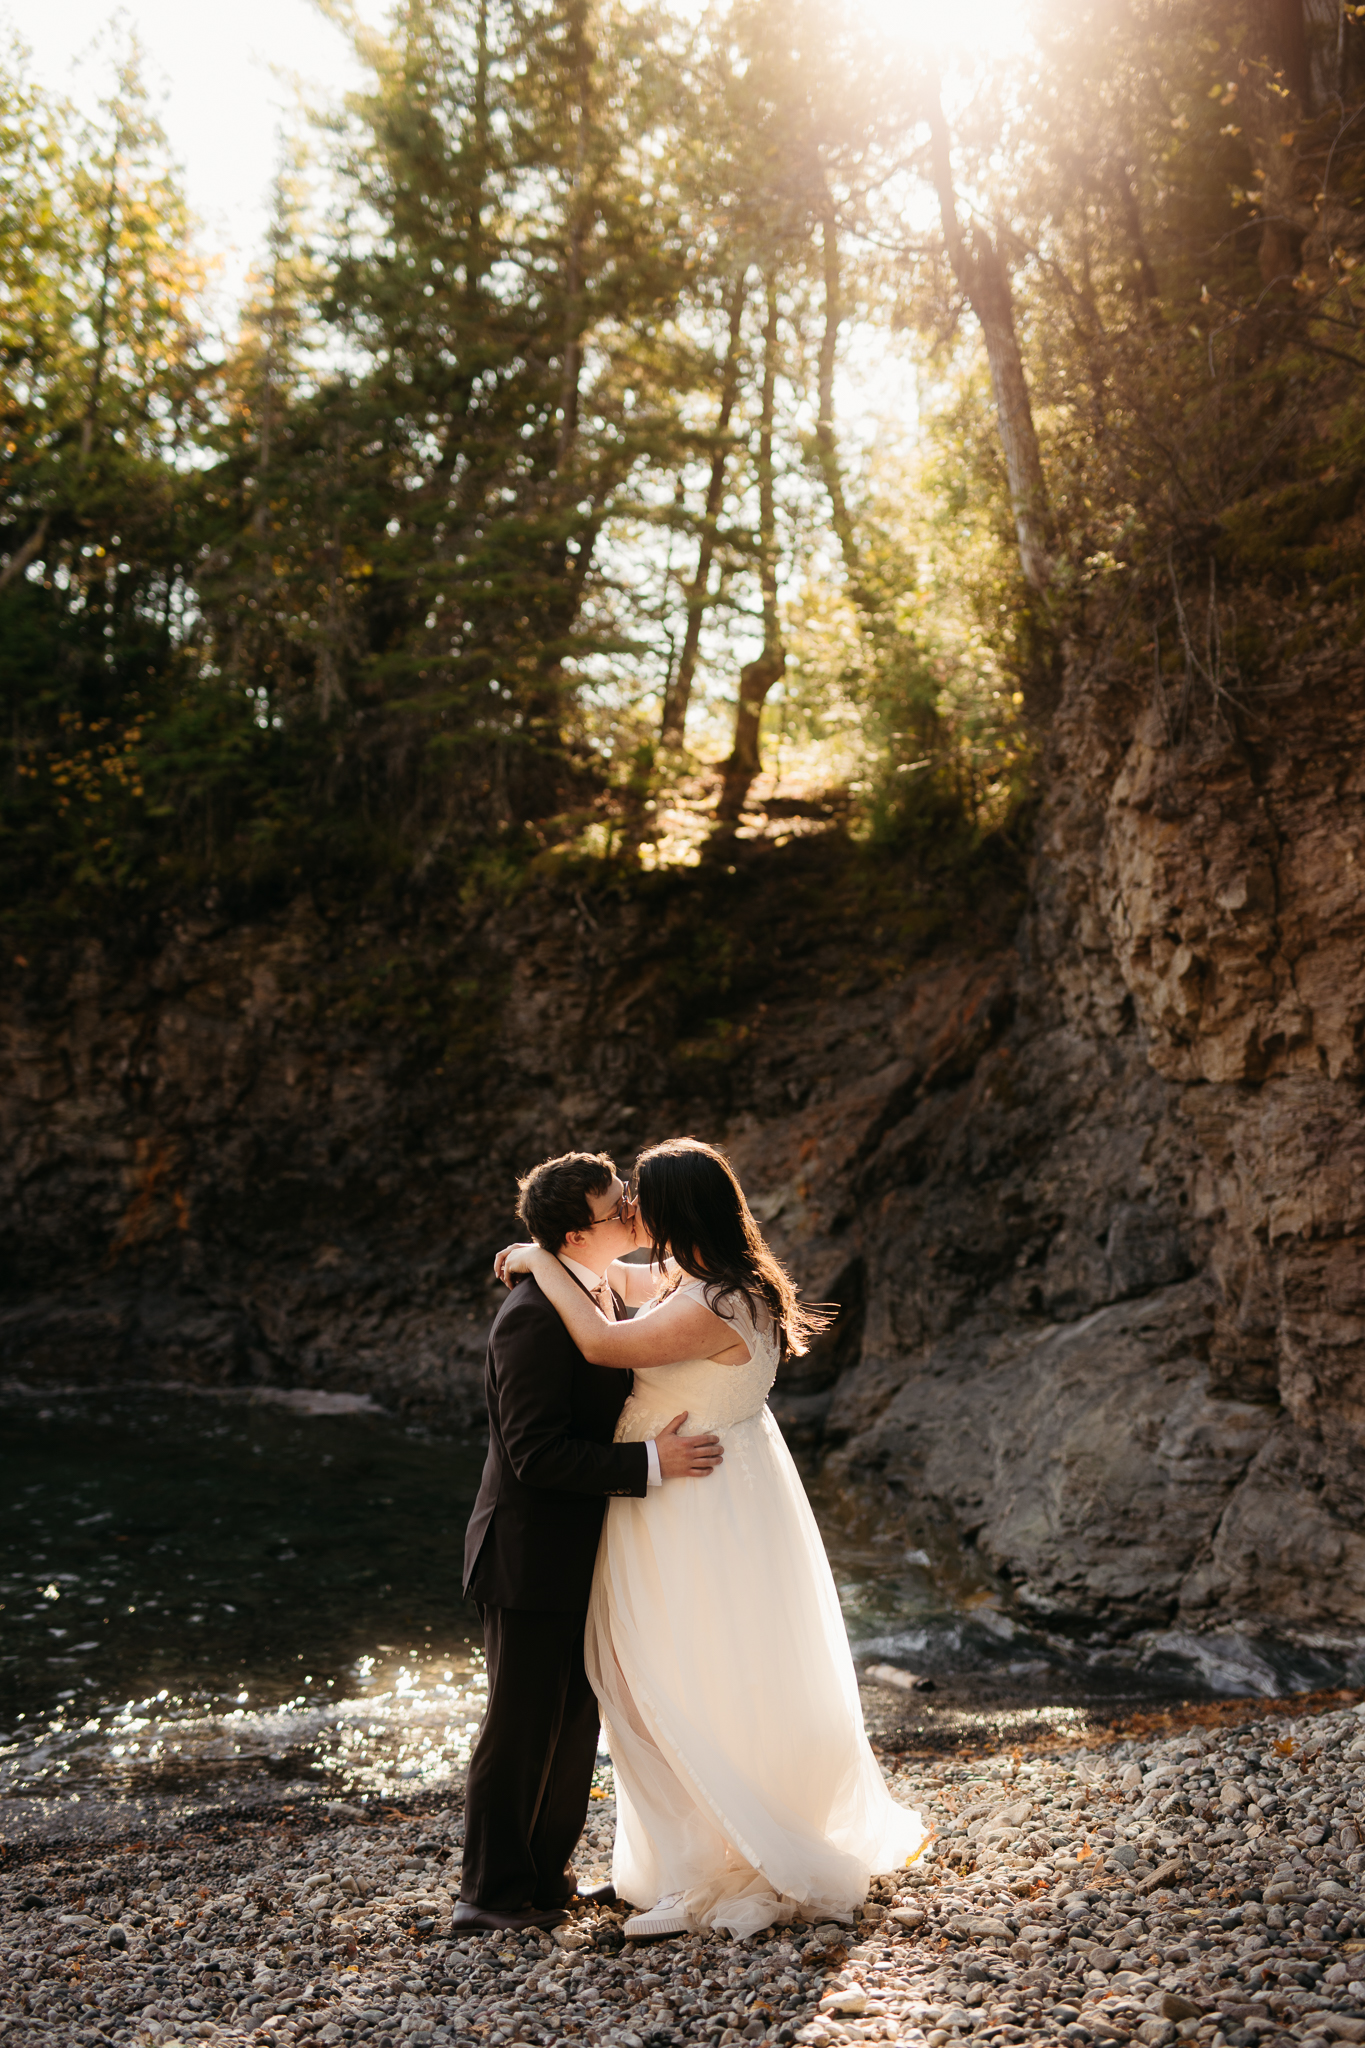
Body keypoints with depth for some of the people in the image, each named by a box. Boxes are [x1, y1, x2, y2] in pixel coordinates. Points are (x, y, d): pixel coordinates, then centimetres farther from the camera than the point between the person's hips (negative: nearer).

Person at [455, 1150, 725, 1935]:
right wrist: (651, 1463, -28)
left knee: (577, 1719, 19)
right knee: (524, 1726, 5)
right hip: (533, 1554, -9)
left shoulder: (607, 1291, 5)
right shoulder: (535, 1317, -25)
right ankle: (493, 1891, 22)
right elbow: (537, 1453, -28)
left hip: (584, 1551, 9)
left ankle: (545, 1870, 35)